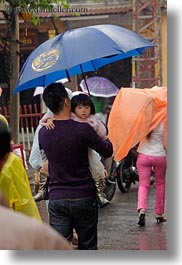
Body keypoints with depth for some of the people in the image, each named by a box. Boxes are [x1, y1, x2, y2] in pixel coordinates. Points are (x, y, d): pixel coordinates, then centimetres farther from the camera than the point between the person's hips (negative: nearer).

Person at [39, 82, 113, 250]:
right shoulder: (83, 129, -14)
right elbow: (108, 152, -3)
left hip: (57, 199, 2)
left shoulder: (43, 133, -1)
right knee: (87, 247, 12)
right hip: (84, 197, -2)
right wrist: (107, 140, 20)